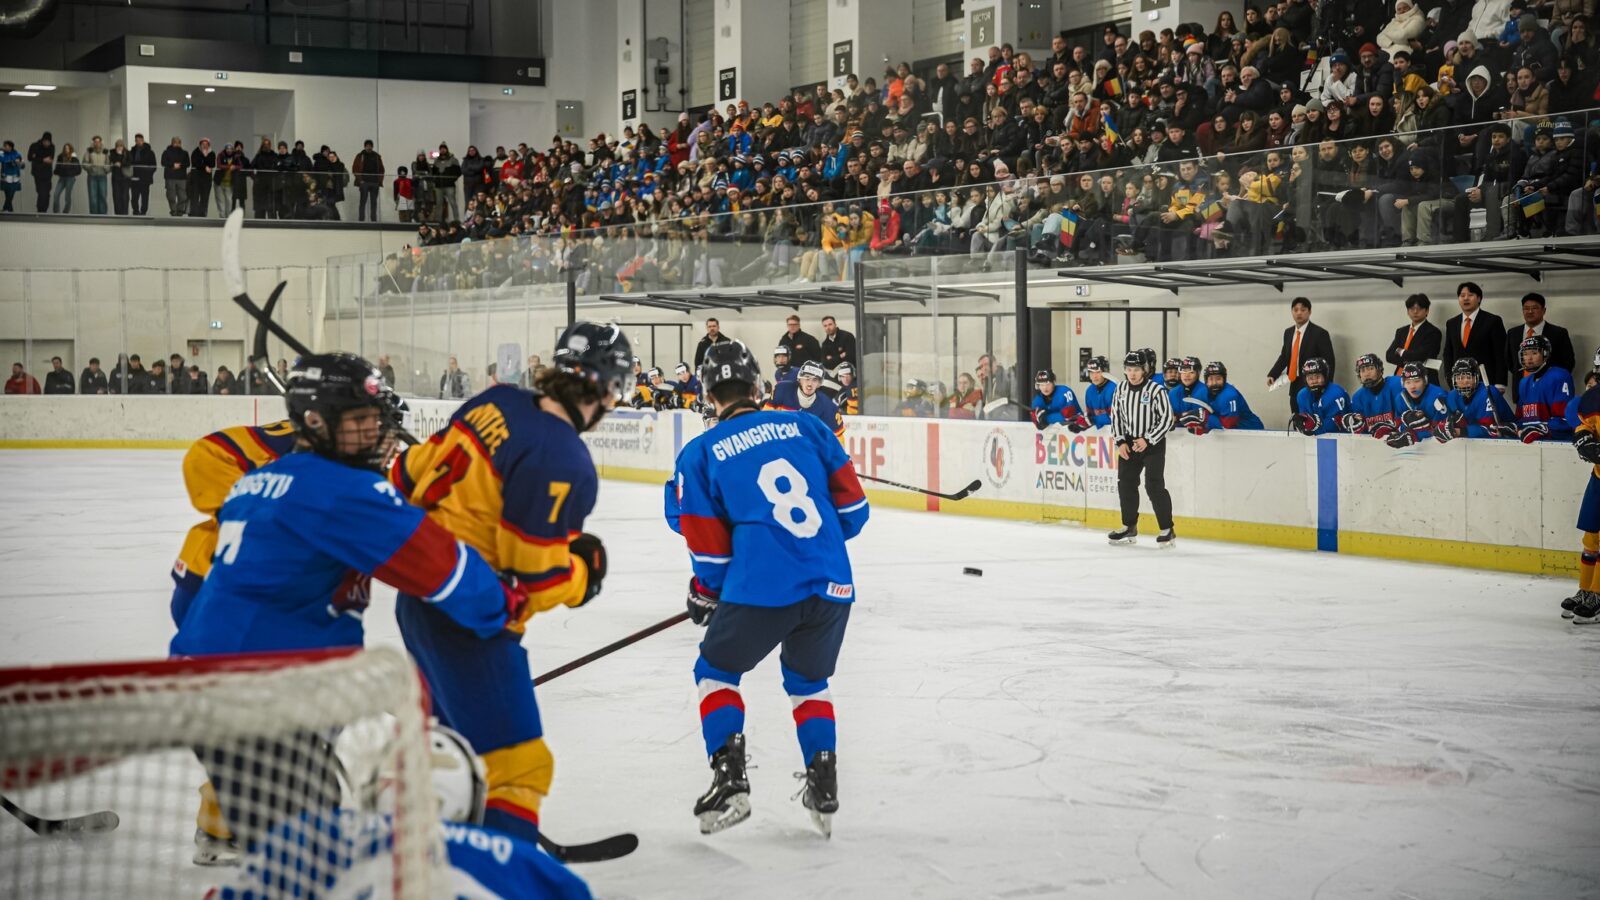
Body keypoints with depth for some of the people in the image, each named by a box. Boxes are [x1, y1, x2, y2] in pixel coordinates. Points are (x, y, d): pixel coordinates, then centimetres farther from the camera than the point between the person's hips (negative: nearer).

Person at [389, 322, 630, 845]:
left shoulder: (498, 403, 1)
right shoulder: (564, 464, -23)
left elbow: (413, 473, 10)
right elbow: (536, 579, -21)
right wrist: (585, 571, -1)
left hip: (420, 592, 10)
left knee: (455, 728, 30)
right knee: (517, 763, -8)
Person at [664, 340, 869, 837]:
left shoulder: (700, 453, 4)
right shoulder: (804, 425, 11)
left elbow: (708, 547, 5)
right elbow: (851, 502, 12)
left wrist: (705, 595, 24)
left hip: (761, 588, -3)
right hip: (833, 586, 4)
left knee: (716, 671, 21)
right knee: (809, 681, 28)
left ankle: (729, 781, 7)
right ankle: (823, 786, 18)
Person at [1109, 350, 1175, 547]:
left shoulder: (1156, 390, -15)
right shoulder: (1122, 389, 2)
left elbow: (1167, 418, -14)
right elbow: (1116, 416, 10)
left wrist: (1147, 440, -18)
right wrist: (1120, 442, 0)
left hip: (1153, 444, -6)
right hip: (1129, 443, 6)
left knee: (1154, 486, -11)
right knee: (1126, 484, 9)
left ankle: (1167, 530, -4)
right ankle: (1129, 528, 22)